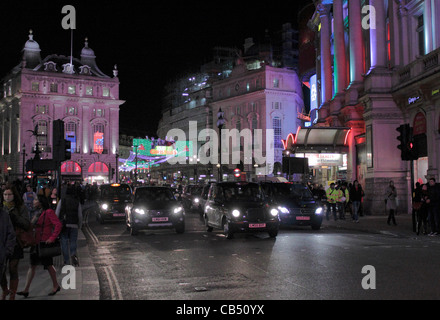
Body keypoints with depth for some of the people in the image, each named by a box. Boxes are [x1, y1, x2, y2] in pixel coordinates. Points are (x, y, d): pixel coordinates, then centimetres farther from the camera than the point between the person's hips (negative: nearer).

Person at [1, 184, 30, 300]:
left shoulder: (21, 208, 0)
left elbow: (27, 225, -8)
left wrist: (13, 216, -18)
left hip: (15, 243, -2)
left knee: (13, 270, 2)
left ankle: (12, 296, 14)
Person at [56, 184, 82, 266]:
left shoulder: (62, 200, 0)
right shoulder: (77, 202, 2)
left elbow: (57, 213, -1)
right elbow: (80, 216, 4)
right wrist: (79, 226, 15)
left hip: (64, 225, -1)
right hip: (74, 225, 1)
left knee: (64, 242, 7)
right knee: (73, 241, 8)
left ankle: (66, 261, 7)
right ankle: (73, 254, -20)